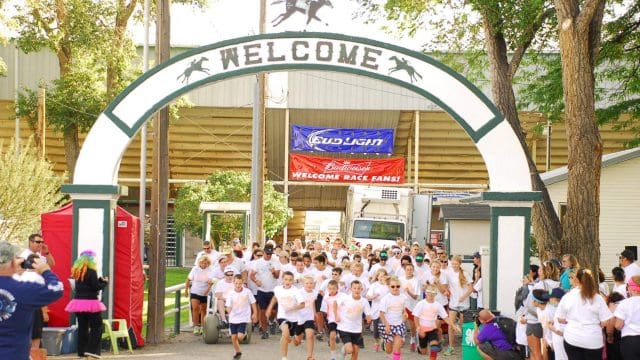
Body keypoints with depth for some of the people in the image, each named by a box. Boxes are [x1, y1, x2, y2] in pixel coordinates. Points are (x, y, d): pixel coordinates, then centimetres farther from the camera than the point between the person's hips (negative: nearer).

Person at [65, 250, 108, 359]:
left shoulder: (77, 272, 9)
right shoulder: (91, 272, -13)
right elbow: (96, 287, -14)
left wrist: (100, 280, 12)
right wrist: (105, 282, 3)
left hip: (79, 301, 7)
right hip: (90, 302, -7)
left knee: (82, 327, 11)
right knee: (96, 327, 2)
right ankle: (91, 350, -8)